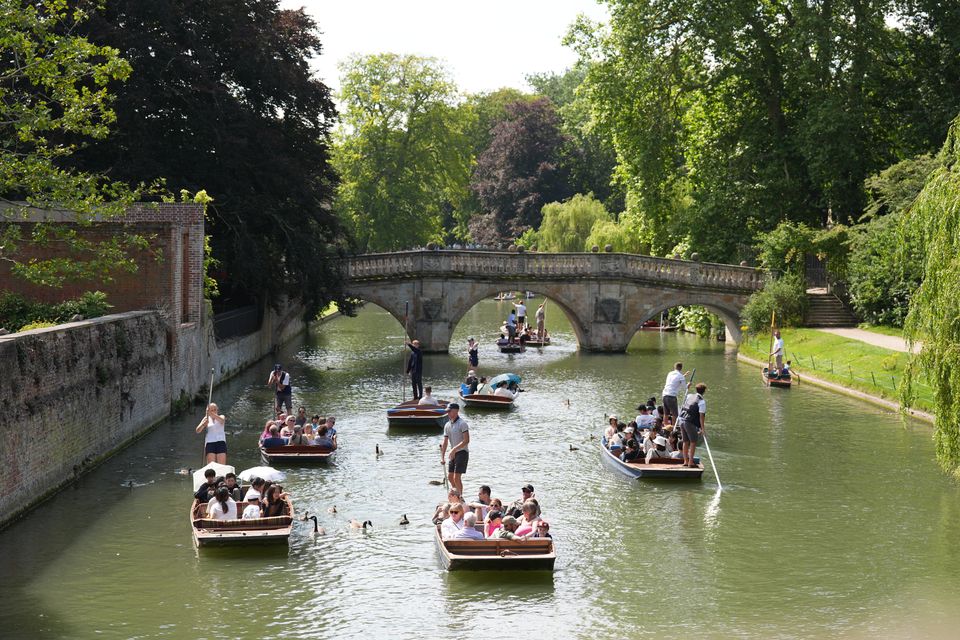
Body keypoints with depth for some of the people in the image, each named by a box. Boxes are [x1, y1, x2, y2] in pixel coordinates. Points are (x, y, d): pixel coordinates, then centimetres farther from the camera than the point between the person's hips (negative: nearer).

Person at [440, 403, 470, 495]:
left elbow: (466, 440, -21)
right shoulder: (447, 425, 9)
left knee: (456, 477, -12)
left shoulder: (462, 423, -14)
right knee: (450, 476, 13)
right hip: (454, 453, 8)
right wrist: (442, 457, 3)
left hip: (462, 452, -8)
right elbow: (445, 442, 10)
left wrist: (454, 449, -26)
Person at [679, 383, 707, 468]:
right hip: (690, 423, -7)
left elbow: (684, 406, 21)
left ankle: (685, 461, 20)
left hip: (682, 420, 7)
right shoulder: (702, 402, -11)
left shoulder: (689, 396, 9)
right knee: (693, 442, 3)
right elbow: (701, 416, -13)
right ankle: (690, 462, 2)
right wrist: (702, 428, -9)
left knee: (686, 442, 15)